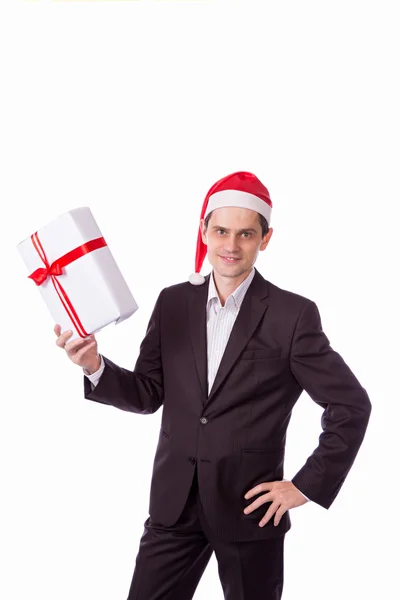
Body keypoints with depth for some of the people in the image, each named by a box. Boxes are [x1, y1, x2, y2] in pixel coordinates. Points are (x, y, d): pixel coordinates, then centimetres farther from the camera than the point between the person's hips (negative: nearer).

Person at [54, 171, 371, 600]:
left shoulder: (292, 314, -8)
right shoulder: (173, 303, 3)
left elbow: (351, 406, -4)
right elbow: (148, 394, 7)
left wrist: (307, 486, -6)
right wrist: (95, 367, -10)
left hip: (251, 506, -3)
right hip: (175, 502, 3)